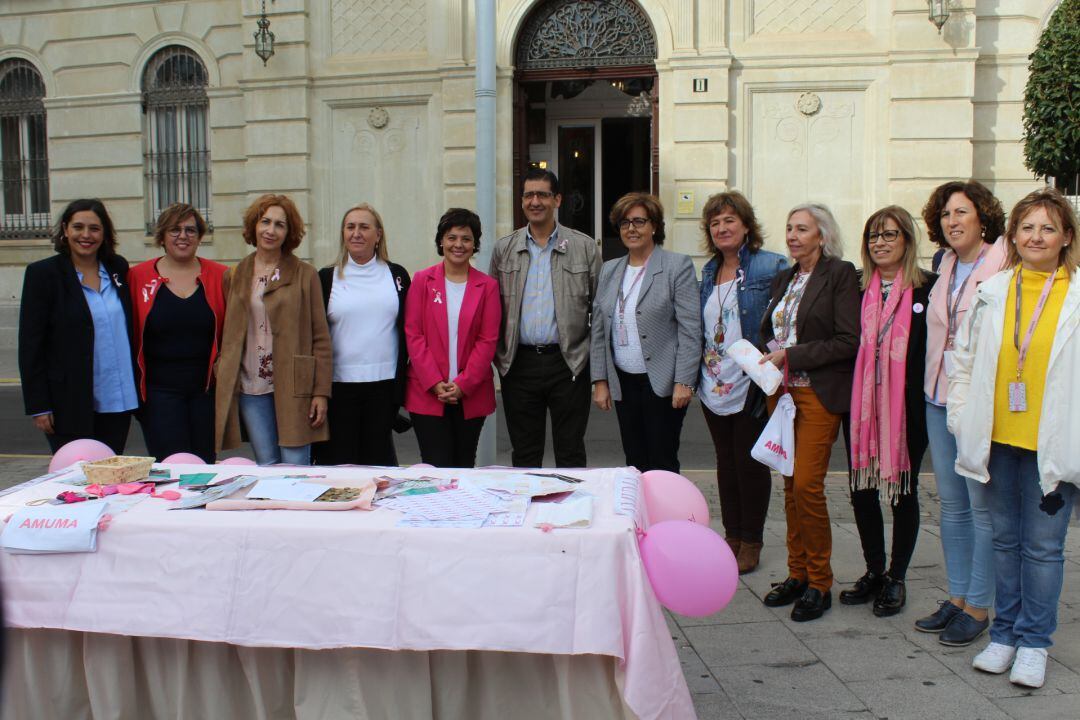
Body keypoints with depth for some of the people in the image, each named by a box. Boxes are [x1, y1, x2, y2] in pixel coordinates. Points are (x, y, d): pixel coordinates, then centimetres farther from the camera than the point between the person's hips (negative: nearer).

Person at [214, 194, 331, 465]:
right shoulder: (234, 277, 10)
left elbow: (321, 337, -1)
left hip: (293, 387, -3)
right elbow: (227, 337, 13)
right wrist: (223, 387, 6)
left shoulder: (305, 275, 2)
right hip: (250, 388, 3)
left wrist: (321, 392, -7)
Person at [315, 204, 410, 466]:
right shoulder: (327, 278, 5)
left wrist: (401, 383, 1)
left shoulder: (397, 275, 7)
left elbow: (407, 331, 7)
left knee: (378, 456, 8)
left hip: (384, 383, 1)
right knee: (338, 460, 4)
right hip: (339, 384, 0)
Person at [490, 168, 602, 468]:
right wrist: (499, 355, 1)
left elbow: (599, 308, 2)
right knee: (524, 455, 10)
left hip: (568, 362, -2)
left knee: (570, 454, 6)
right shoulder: (504, 249, 7)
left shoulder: (585, 247, 2)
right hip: (520, 363, 2)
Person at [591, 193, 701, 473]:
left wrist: (683, 382, -15)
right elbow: (599, 329, 12)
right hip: (623, 383, 5)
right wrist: (600, 381, 7)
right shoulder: (609, 270, 11)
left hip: (662, 383, -5)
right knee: (634, 463, 9)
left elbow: (690, 329, -9)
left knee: (662, 465, -2)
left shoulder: (678, 266, -4)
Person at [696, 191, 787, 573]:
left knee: (750, 464, 4)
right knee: (726, 463, 14)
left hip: (751, 387, -6)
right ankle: (732, 536, 26)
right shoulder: (709, 272, 12)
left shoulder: (771, 267, -8)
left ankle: (751, 542, 18)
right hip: (714, 385, 6)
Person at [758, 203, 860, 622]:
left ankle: (819, 584, 5)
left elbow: (848, 341, -13)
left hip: (819, 394, -7)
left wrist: (790, 355, -14)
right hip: (782, 391, 7)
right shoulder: (784, 279, 15)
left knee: (807, 484, -9)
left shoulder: (840, 274, -6)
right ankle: (797, 574, 19)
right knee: (791, 485, 9)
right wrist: (768, 357, 2)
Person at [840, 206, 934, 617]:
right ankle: (874, 571, 25)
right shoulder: (858, 288, 6)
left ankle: (896, 579, 22)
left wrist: (928, 398, -12)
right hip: (862, 404, 3)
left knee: (903, 489, 8)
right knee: (861, 487, 8)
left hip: (908, 406, -3)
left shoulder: (928, 288, -4)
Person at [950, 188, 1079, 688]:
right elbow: (964, 360, 11)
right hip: (998, 439, 3)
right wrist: (963, 421, 3)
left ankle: (1034, 642, 19)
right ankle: (1005, 633, 27)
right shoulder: (991, 293, 5)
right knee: (1005, 538, 14)